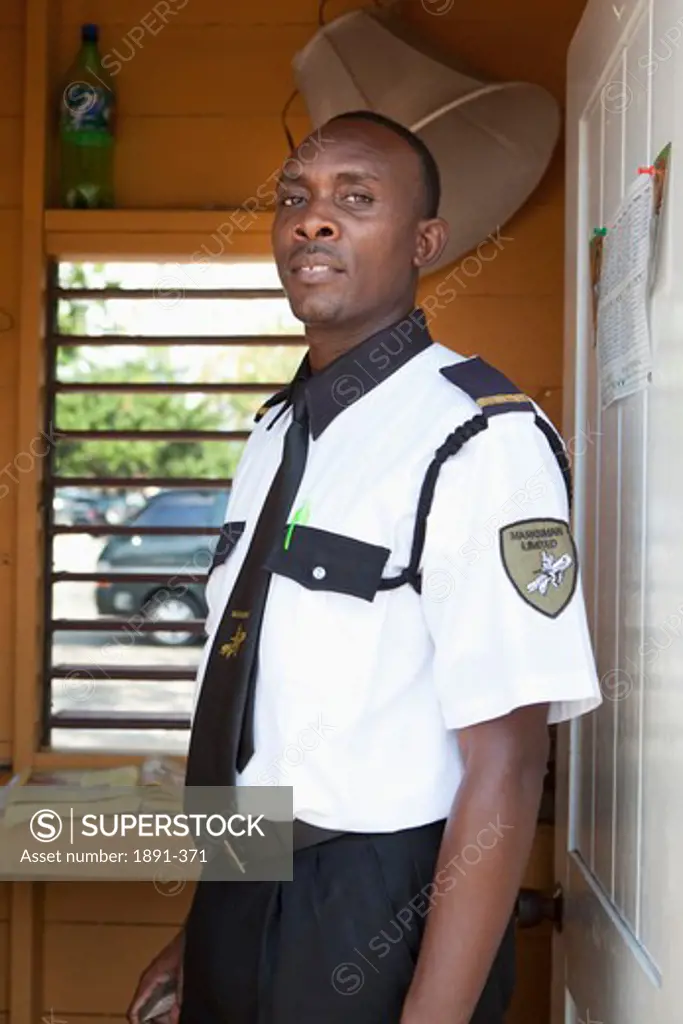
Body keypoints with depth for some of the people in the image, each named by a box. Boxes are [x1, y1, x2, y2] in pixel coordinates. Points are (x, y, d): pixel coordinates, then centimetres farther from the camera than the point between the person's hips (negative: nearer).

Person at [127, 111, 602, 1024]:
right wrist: (206, 930, 17)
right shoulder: (276, 431, 8)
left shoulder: (480, 439, -18)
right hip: (240, 906, 7)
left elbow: (503, 770, -21)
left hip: (376, 937, -7)